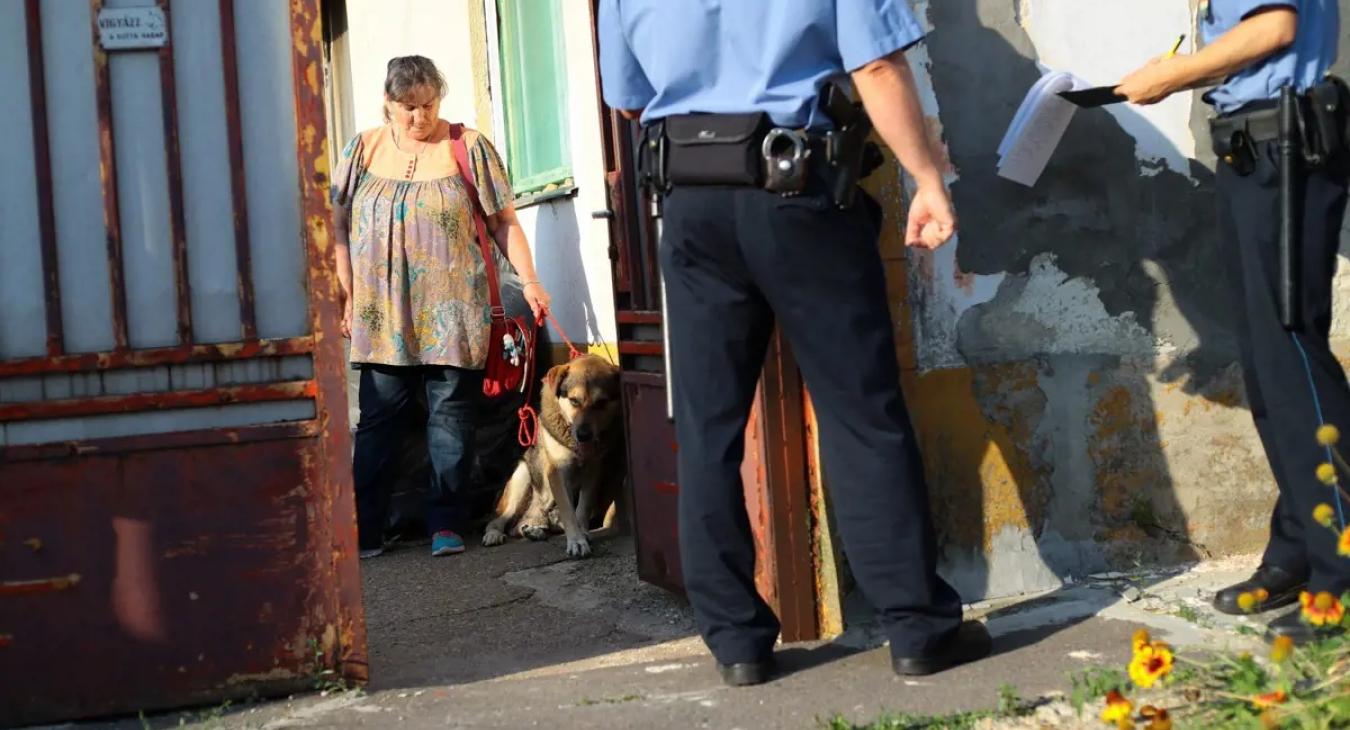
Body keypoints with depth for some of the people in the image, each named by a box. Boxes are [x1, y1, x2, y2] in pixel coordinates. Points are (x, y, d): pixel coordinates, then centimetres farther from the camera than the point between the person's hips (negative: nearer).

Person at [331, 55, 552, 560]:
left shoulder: (468, 147, 3)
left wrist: (529, 281, -4)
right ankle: (365, 531, 4)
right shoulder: (364, 149, 9)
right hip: (383, 314, 2)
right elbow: (340, 227, 11)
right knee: (377, 420, 1)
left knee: (451, 415, 0)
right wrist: (347, 296, 4)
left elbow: (504, 220, 4)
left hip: (451, 311, -1)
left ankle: (445, 524, 7)